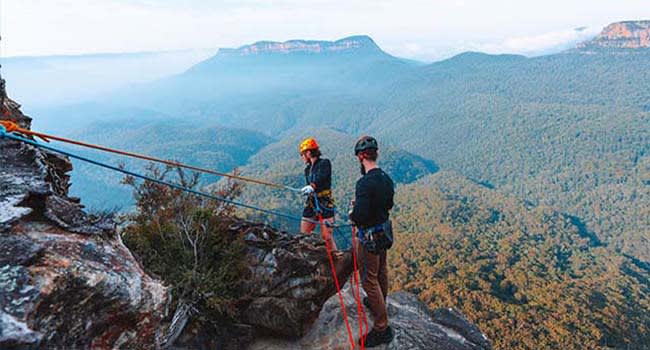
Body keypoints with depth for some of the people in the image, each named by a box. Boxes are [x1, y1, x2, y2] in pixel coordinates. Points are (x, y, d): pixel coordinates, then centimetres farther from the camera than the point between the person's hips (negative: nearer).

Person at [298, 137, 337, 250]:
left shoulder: (324, 163, -7)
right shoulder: (307, 169, 14)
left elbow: (322, 178, -27)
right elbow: (310, 188, 13)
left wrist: (312, 186, -43)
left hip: (325, 206, -7)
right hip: (310, 205, 7)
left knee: (327, 237, -9)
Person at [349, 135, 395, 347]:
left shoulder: (365, 183, -29)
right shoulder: (386, 178, -1)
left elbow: (360, 216, -32)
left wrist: (353, 216, -10)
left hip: (369, 237, -9)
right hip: (384, 231, 9)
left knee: (370, 280, 4)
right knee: (381, 272, 27)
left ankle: (382, 328, 15)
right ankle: (379, 303, 51)